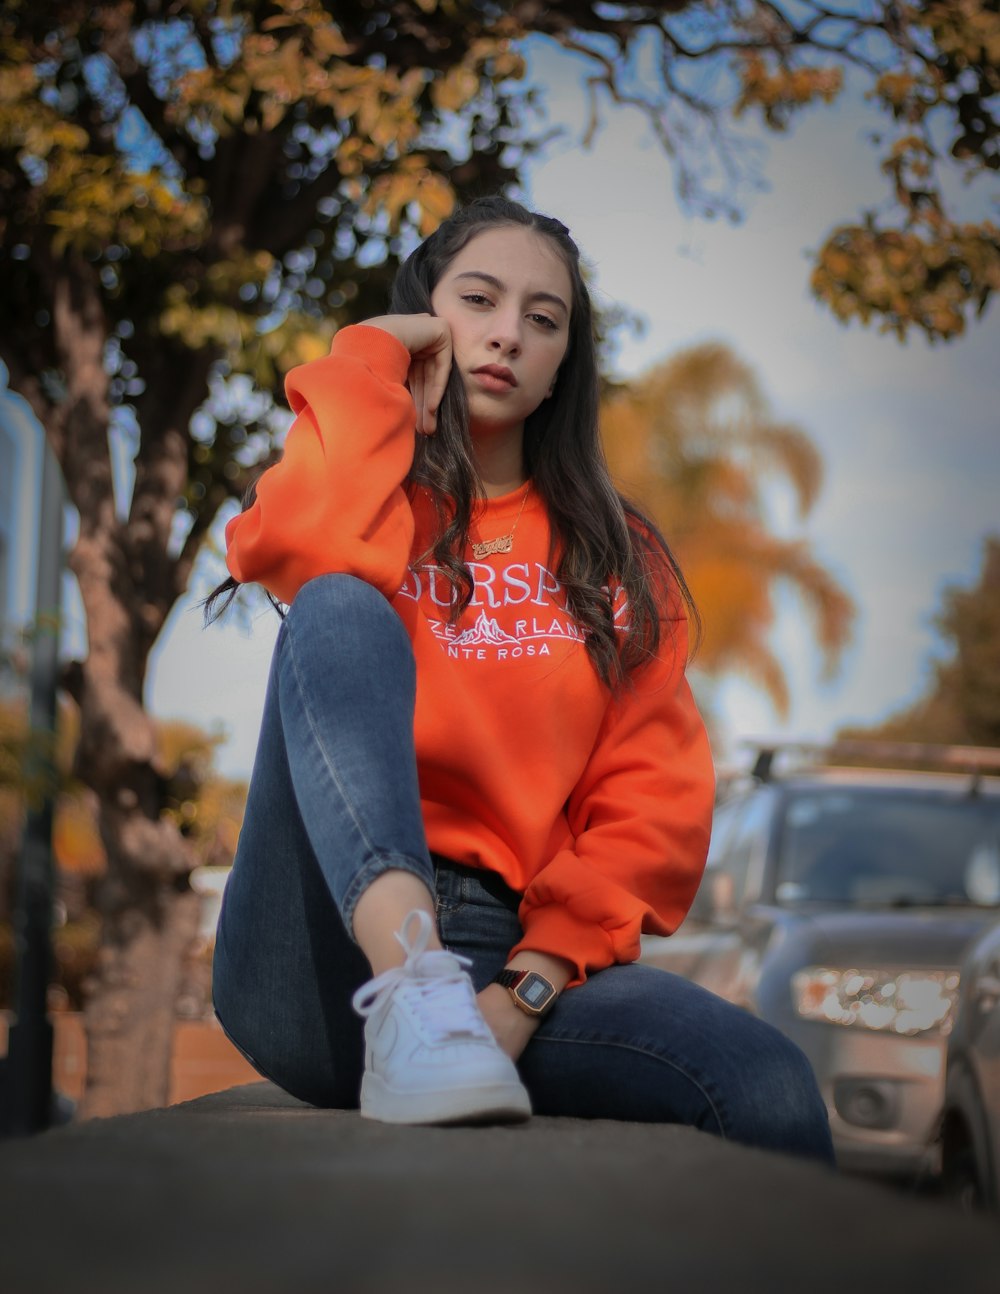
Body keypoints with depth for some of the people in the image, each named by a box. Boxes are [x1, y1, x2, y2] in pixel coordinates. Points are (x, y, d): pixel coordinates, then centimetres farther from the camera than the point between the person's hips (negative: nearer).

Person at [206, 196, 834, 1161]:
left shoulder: (618, 562, 21)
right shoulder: (378, 504, 16)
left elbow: (654, 803, 8)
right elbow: (312, 552, -14)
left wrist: (528, 988, -9)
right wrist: (370, 362, 3)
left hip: (514, 950, 1)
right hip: (330, 938, -1)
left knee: (773, 1096, -30)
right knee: (343, 611, -28)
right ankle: (410, 1002, -43)